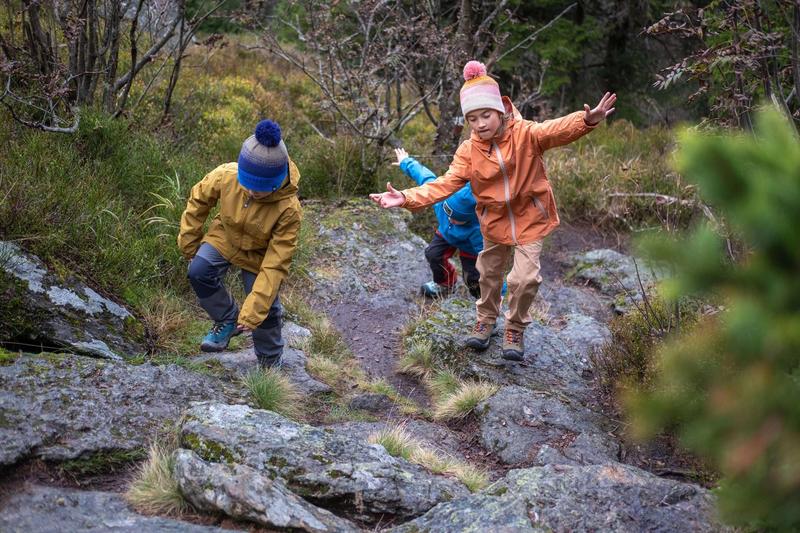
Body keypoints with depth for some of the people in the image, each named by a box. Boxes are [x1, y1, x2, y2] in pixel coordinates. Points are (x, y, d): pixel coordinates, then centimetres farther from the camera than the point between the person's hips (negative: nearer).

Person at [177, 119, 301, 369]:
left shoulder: (288, 209, -38)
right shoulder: (225, 175, -33)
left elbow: (276, 264, -32)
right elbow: (199, 198, -8)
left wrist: (253, 310, -32)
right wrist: (188, 241, 0)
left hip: (260, 255, -2)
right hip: (224, 237, 2)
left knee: (266, 310, -3)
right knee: (199, 272, -22)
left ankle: (270, 363, 25)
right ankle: (227, 321, 4)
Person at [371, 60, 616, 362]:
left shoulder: (525, 134, -21)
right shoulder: (468, 151, -13)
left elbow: (557, 130, -38)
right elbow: (446, 184, -19)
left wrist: (587, 121, -61)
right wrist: (407, 198, -33)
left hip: (529, 218, -3)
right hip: (494, 220, 3)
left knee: (525, 277, -10)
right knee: (489, 274, 19)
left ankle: (515, 329, 17)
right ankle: (486, 320, 47)